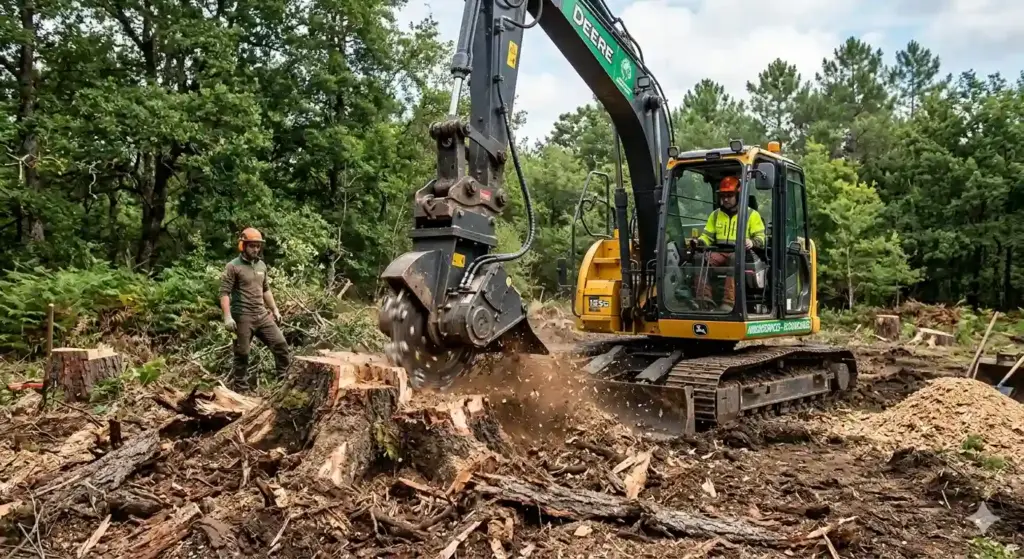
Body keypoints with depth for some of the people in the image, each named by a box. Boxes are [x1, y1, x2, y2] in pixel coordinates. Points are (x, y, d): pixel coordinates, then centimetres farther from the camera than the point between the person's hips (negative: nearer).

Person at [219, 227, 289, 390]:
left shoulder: (262, 265, 12)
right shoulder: (233, 267, -9)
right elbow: (224, 293, -13)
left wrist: (275, 310, 20)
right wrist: (227, 317, -21)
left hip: (263, 315, 6)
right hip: (243, 317, -6)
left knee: (280, 344, 4)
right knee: (242, 354, 2)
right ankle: (241, 387, 12)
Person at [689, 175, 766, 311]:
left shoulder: (751, 214, 9)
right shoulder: (715, 215, 21)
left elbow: (761, 238, 4)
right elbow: (708, 236, 21)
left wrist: (752, 242, -20)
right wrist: (699, 242, -3)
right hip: (720, 253, 4)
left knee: (734, 259, -40)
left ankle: (728, 301, -46)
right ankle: (703, 299, -35)